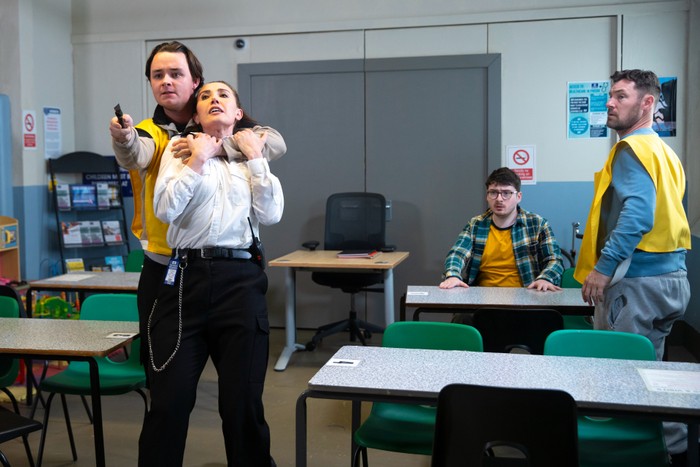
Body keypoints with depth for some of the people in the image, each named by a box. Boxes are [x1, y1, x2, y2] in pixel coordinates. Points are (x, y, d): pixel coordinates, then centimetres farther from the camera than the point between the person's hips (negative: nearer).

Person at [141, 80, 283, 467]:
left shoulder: (253, 154, 15)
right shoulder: (181, 149, 10)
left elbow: (270, 215, 0)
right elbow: (165, 209, -5)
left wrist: (255, 158, 1)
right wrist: (197, 160, -5)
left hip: (240, 279, 1)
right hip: (186, 276, -1)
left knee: (243, 399, 5)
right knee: (169, 398, -1)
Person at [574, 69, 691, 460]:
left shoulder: (633, 149, -12)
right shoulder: (664, 151, 18)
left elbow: (637, 214, -24)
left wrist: (603, 266, -23)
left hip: (638, 280, -10)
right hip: (671, 277, 10)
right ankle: (664, 438, 25)